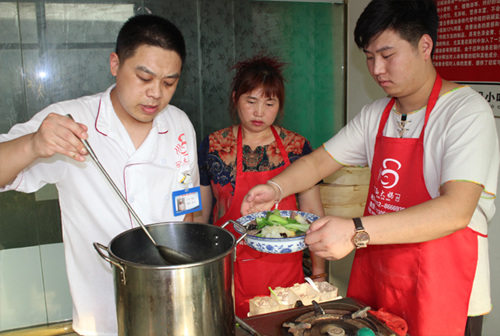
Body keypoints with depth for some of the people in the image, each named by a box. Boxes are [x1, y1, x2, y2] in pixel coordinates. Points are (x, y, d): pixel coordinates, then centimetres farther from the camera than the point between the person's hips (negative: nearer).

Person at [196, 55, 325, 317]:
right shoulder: (213, 146, -3)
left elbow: (313, 213, 5)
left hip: (284, 267, 1)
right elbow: (199, 212, 6)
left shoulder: (297, 147, -1)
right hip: (229, 270, 0)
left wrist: (319, 270, 4)